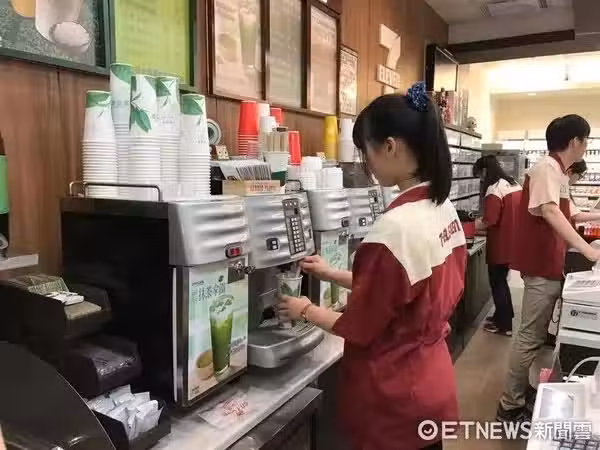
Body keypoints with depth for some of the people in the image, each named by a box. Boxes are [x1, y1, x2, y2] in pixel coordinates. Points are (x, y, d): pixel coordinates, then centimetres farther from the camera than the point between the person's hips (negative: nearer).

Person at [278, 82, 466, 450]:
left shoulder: (394, 228, -29)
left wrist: (306, 310, -1)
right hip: (430, 378, 8)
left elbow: (358, 328, -18)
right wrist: (333, 274, 11)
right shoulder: (444, 209, -2)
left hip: (395, 395, -8)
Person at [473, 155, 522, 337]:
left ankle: (504, 325, 15)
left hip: (500, 245, -9)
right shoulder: (514, 184, 9)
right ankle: (504, 315, 35)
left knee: (497, 283, 5)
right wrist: (482, 223, 15)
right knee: (501, 280, 22)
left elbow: (489, 221, -24)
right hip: (512, 243, 9)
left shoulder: (494, 189, -20)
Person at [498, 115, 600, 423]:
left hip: (549, 264, 10)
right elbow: (550, 213, -32)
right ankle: (510, 407, 6)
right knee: (530, 336, -4)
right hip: (541, 265, -10)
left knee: (536, 334, 18)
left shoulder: (558, 173, 16)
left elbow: (571, 214, 28)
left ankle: (521, 390, 31)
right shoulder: (546, 168, -16)